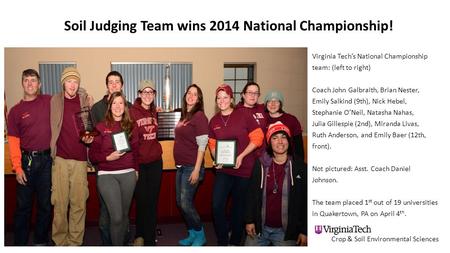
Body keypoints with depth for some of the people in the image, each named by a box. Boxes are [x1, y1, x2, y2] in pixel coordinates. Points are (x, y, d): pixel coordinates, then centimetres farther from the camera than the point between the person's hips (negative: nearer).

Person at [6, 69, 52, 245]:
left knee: (45, 204, 9)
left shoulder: (50, 101, 3)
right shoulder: (15, 111, 3)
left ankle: (41, 241, 24)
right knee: (23, 205, 7)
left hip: (46, 160, 0)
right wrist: (17, 168, -7)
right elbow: (13, 142, 0)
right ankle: (20, 243, 20)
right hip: (26, 160, 0)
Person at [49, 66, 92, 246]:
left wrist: (89, 137, -10)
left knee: (79, 202, 2)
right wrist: (51, 152, -1)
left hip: (80, 159, 1)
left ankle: (75, 241, 13)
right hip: (60, 158, 0)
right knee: (60, 202, 3)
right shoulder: (54, 101, 5)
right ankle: (59, 240, 18)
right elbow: (50, 127, 7)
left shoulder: (85, 100, 7)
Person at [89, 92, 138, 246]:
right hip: (107, 175, -3)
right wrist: (108, 157, -15)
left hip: (128, 175, 3)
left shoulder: (130, 127, 10)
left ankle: (123, 243, 29)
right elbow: (92, 155, 0)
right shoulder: (101, 127, 2)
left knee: (124, 215, 10)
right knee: (116, 217, -10)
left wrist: (135, 169, 7)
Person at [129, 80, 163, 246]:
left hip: (155, 161, 4)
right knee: (141, 200, 5)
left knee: (153, 201, 8)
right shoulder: (132, 112, -9)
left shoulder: (154, 111, 8)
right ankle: (140, 235, 27)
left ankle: (150, 238, 21)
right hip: (139, 162, -4)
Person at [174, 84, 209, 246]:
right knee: (180, 202, 11)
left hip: (191, 166, -8)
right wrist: (179, 164, 12)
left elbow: (202, 146, -15)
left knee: (186, 203, -5)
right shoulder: (184, 116, 11)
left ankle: (199, 235, 17)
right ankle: (192, 234, 27)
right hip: (180, 166, 8)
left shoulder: (199, 116, -11)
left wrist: (197, 170, -19)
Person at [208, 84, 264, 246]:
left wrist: (241, 156, -16)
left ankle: (235, 241, 32)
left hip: (244, 169, -2)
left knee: (239, 206, 11)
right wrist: (216, 159, -6)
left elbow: (257, 137, -8)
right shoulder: (214, 121, 6)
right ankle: (222, 241, 13)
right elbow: (212, 144, 13)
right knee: (217, 205, -7)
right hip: (223, 170, 3)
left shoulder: (243, 115, -7)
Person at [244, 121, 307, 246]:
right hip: (259, 227, 2)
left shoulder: (299, 167, -6)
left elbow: (306, 201, -4)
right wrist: (249, 220, -2)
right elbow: (251, 194, 1)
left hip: (286, 231, -2)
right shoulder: (260, 164, -1)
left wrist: (304, 231, -5)